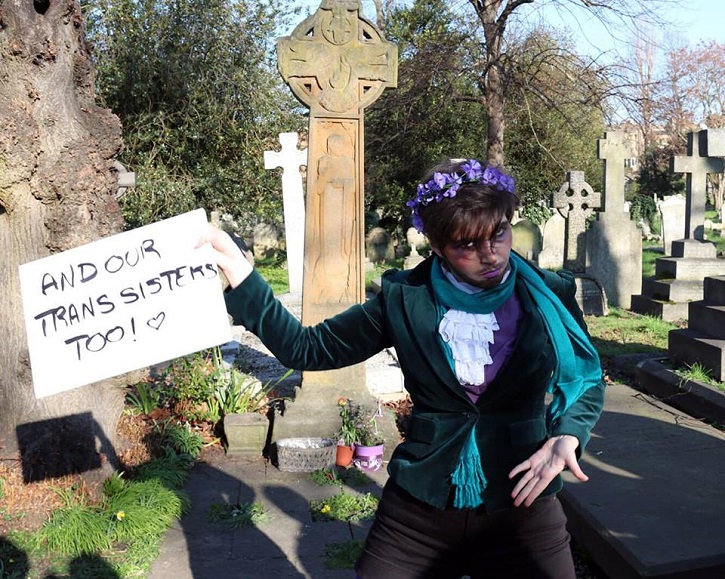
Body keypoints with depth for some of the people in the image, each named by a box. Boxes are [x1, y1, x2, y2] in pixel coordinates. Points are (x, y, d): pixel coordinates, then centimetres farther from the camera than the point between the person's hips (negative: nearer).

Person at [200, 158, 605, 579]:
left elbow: (588, 379, 9)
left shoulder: (549, 295, -5)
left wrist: (566, 436, -11)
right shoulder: (405, 299, -6)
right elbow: (307, 349, -4)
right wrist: (238, 270, -14)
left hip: (524, 507, 1)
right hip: (420, 508, 0)